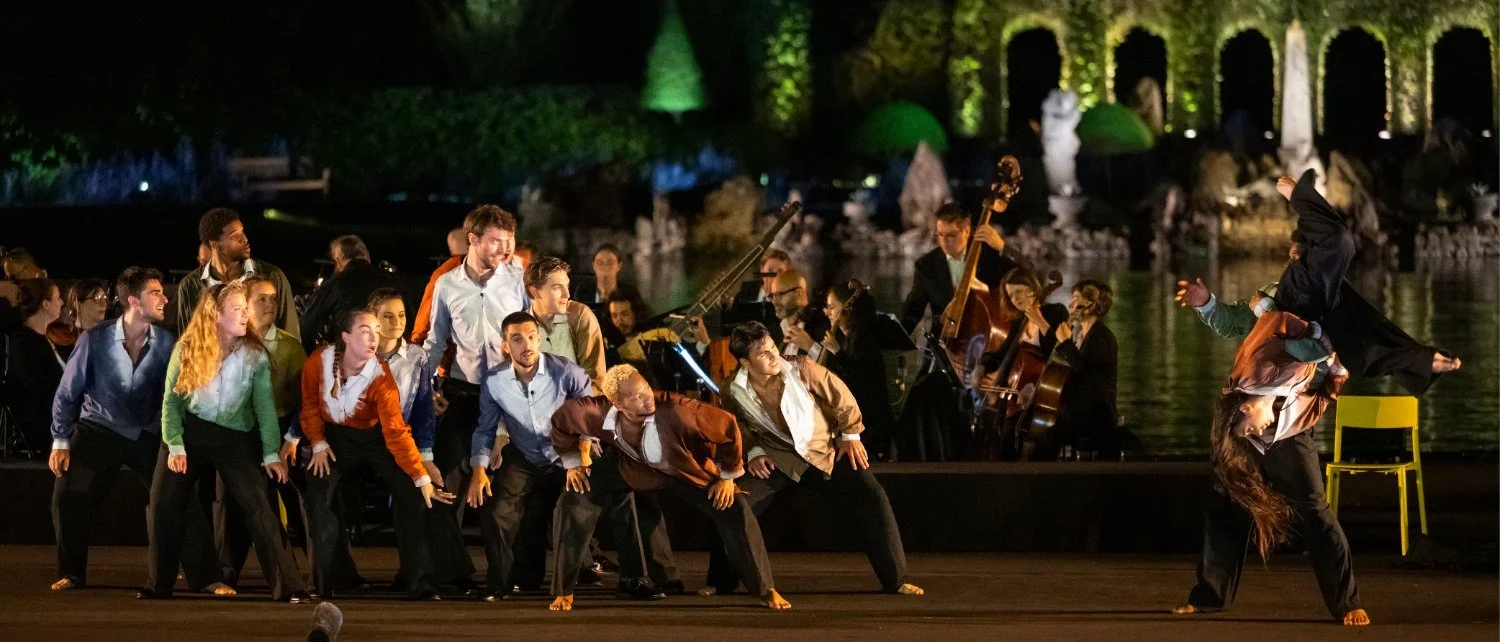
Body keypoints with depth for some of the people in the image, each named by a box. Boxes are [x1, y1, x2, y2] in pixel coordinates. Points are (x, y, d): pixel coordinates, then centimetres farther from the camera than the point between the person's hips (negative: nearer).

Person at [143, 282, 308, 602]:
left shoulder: (254, 354, -9)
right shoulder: (187, 349, -9)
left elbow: (264, 404, -7)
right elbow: (171, 399, -4)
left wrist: (271, 454, -12)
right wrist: (175, 446, -12)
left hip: (232, 437, -1)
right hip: (188, 431, 1)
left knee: (257, 503, -14)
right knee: (164, 503, -4)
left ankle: (287, 585, -14)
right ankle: (160, 584, 11)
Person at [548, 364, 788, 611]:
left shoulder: (674, 410, -42)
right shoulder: (599, 414, -32)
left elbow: (726, 425, -28)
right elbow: (561, 420, -9)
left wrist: (728, 477, -17)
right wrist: (572, 463, -4)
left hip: (686, 469, -2)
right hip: (629, 468, 2)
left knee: (735, 509, -18)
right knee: (574, 503, -13)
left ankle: (766, 591, 0)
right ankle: (563, 592, 2)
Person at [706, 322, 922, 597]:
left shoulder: (801, 370, -22)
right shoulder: (736, 391, -15)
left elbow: (840, 396, -7)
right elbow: (738, 427, 8)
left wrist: (851, 434, -4)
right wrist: (753, 452, -6)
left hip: (825, 449, -1)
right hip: (778, 458, 1)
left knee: (873, 499, -14)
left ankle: (895, 580, -2)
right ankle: (721, 582, 4)